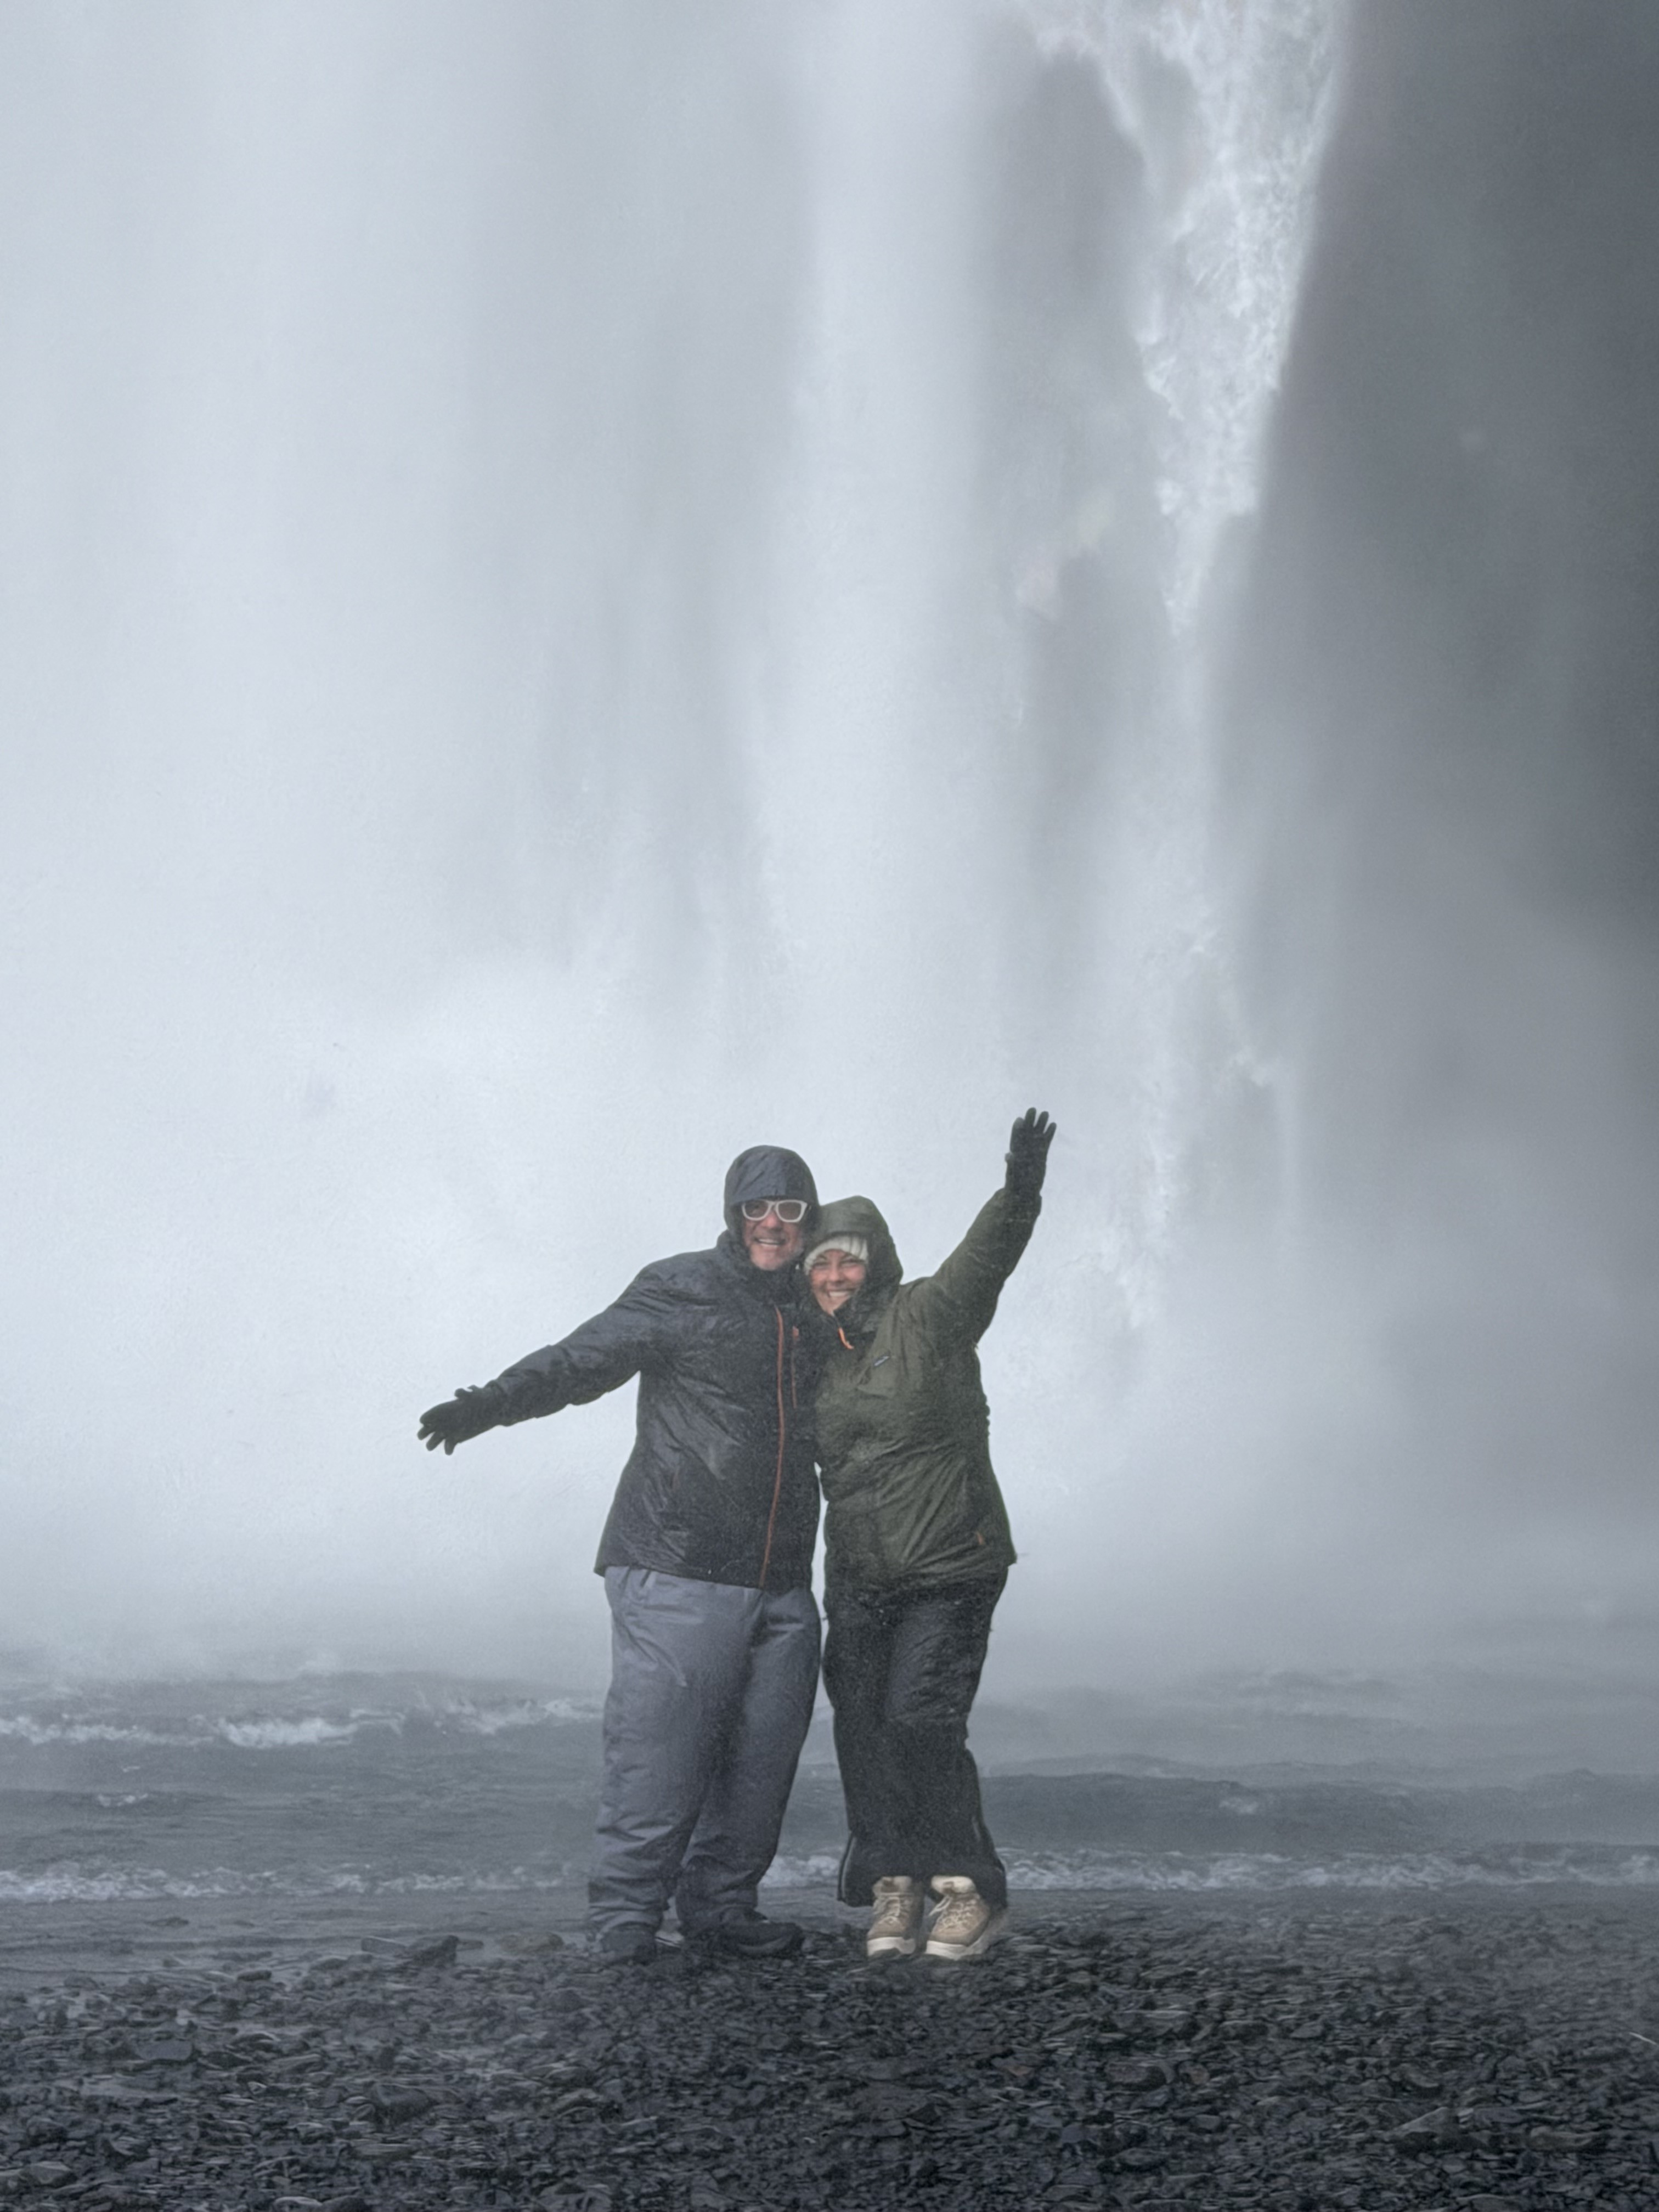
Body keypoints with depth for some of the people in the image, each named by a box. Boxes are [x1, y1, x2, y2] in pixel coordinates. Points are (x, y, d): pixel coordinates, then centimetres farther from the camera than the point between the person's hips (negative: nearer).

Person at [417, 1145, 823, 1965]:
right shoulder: (680, 1292, -2)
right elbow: (581, 1359, -10)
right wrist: (492, 1404, -23)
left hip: (782, 1583, 6)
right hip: (679, 1568, -6)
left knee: (764, 1751, 6)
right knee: (659, 1745, -8)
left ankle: (720, 1903, 18)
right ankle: (624, 1912, 2)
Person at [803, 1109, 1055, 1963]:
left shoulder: (926, 1315, -9)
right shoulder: (815, 1354, 9)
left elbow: (987, 1255, -27)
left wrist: (1019, 1192, -45)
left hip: (951, 1570, -6)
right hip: (859, 1579, 6)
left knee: (921, 1718, -14)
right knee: (863, 1727, 2)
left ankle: (972, 1888, 0)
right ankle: (893, 1889, 15)